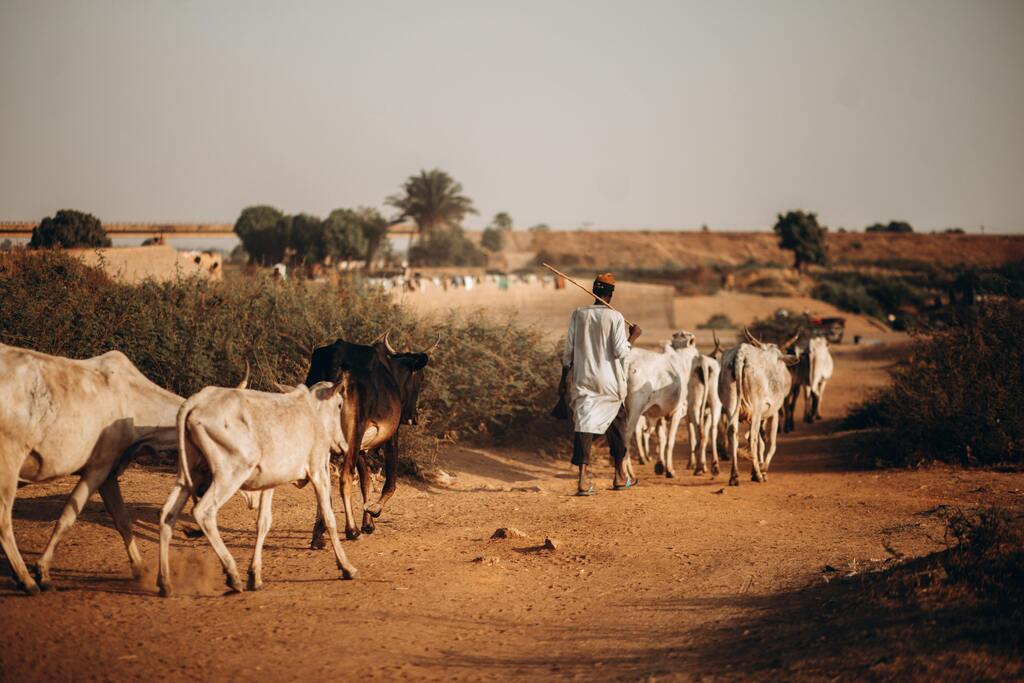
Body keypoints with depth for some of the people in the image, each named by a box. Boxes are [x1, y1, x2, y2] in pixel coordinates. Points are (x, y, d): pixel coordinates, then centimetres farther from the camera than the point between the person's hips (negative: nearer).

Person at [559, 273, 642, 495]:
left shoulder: (578, 314, 2)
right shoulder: (615, 317, -8)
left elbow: (569, 351, 4)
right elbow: (620, 352, -11)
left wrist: (564, 379, 11)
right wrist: (633, 337, 6)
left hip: (583, 379, 1)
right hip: (610, 382, -1)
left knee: (583, 425, -5)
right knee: (616, 424, 18)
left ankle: (583, 476, -22)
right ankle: (619, 476, 26)